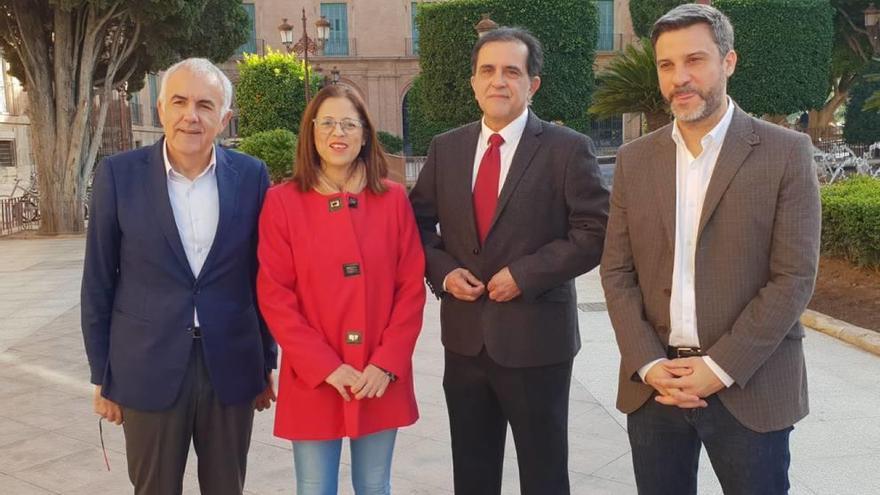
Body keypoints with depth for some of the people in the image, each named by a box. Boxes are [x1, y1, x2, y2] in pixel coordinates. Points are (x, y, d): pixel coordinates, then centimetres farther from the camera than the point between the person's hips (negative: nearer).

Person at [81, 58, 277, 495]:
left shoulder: (251, 175, -2)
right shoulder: (118, 174, -5)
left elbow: (261, 276, 5)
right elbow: (98, 283, 0)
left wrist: (266, 361, 7)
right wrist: (102, 376, 1)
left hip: (232, 367, 1)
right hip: (148, 369, -1)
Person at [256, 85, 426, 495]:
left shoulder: (393, 199, 1)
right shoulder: (282, 201, -3)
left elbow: (412, 287, 0)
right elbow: (274, 295, -6)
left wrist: (387, 363, -9)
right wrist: (325, 367, -12)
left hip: (382, 379, 2)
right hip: (312, 381, -1)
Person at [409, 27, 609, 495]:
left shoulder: (568, 148, -7)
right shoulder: (445, 148, 6)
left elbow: (595, 232, -11)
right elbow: (420, 222, 13)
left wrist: (524, 274, -17)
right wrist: (442, 271, -6)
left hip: (536, 336, -4)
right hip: (465, 336, 4)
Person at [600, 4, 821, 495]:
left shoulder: (786, 152, -4)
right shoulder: (635, 160, 5)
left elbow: (794, 278, -9)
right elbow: (617, 273, 4)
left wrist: (721, 367, -13)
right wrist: (649, 364, -7)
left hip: (749, 384, -2)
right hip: (654, 384, 3)